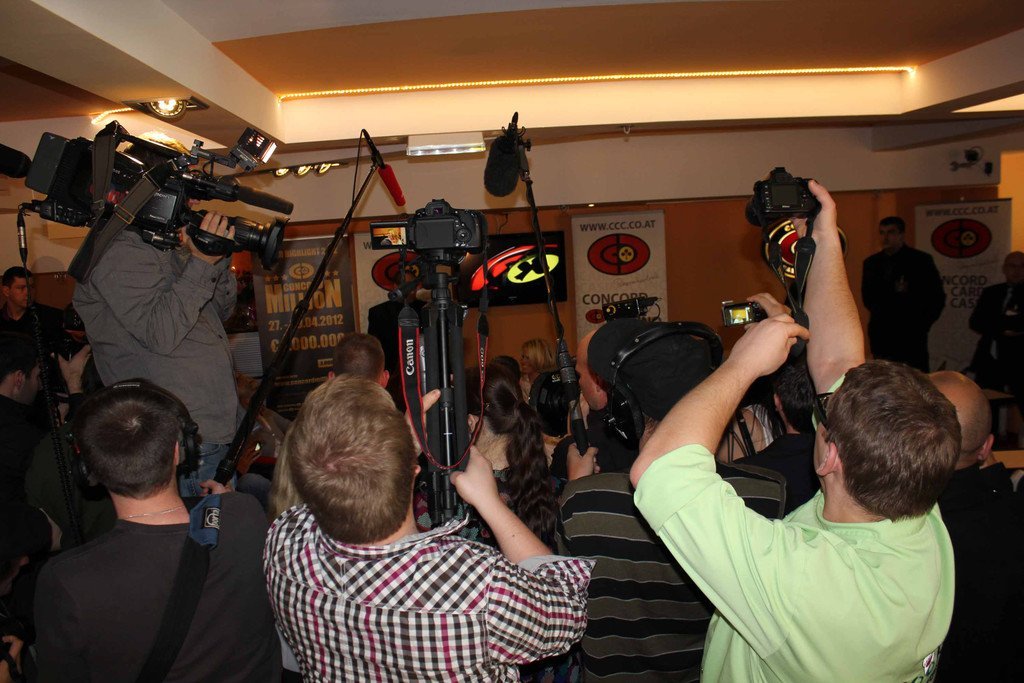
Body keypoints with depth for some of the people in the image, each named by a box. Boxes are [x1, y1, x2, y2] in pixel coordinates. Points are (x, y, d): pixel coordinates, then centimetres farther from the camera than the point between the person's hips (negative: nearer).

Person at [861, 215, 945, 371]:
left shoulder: (921, 260, 3)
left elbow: (937, 297, 4)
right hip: (881, 336, 3)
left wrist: (921, 325, -3)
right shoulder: (871, 262, 12)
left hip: (911, 336, -3)